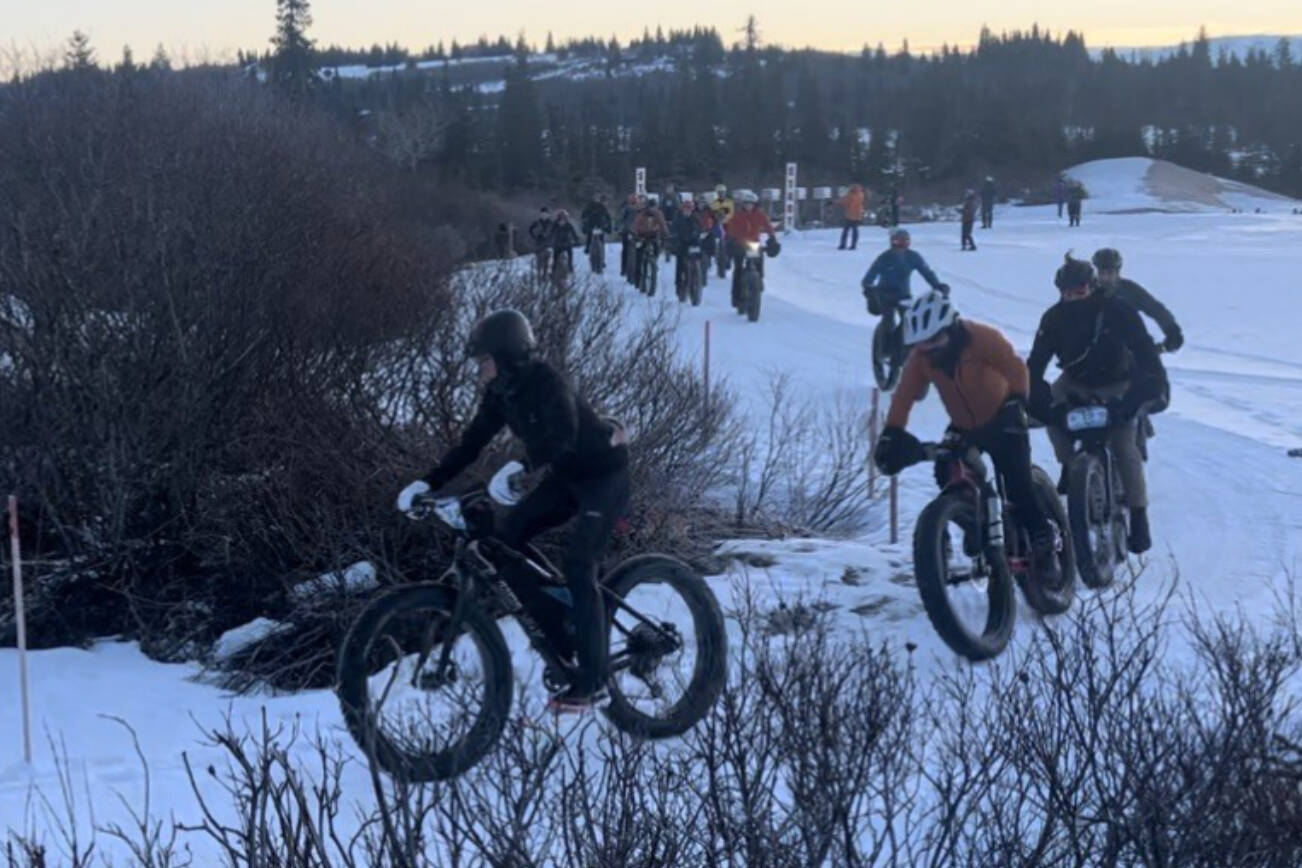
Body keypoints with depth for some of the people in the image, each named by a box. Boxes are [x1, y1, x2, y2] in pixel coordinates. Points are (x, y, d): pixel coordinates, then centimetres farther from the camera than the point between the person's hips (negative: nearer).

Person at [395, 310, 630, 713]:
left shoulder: (546, 383, -28)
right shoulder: (501, 394, -3)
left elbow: (563, 433, -44)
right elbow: (471, 443, -3)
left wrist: (522, 466, -59)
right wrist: (429, 483, -14)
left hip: (604, 475, -8)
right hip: (568, 476, 8)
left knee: (578, 567, -17)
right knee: (506, 540, -3)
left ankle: (591, 681, -11)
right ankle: (559, 635, 7)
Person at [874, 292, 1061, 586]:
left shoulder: (982, 338, -26)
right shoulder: (920, 358, -12)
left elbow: (1015, 367, -34)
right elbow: (904, 396, -16)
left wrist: (1017, 401, -49)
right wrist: (892, 435, -27)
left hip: (1001, 422, -5)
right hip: (963, 427, 5)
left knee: (1018, 484, -18)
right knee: (948, 480, -9)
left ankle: (1044, 545, -6)